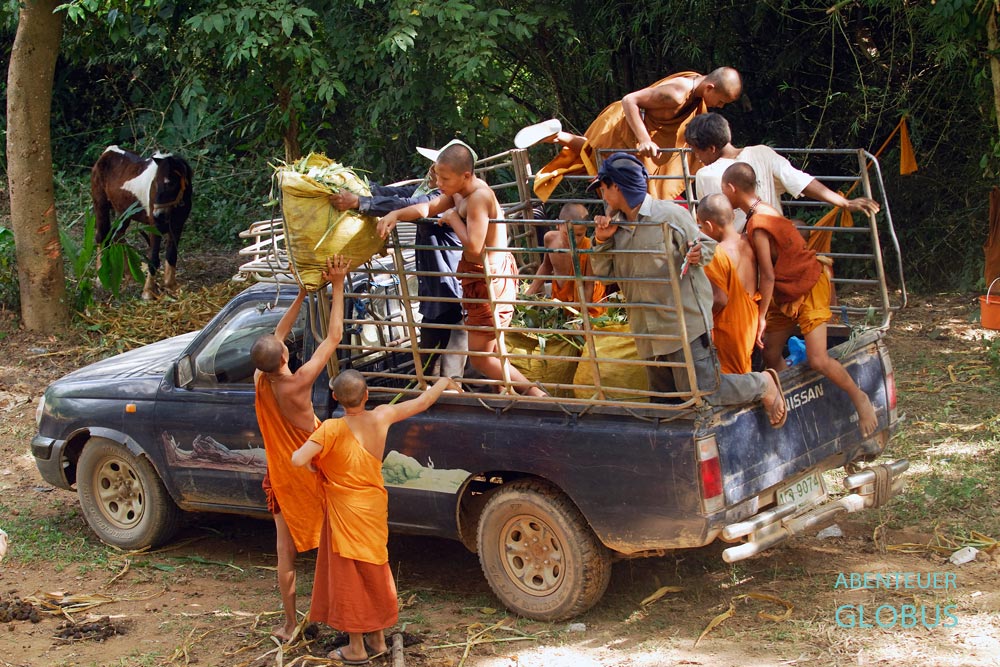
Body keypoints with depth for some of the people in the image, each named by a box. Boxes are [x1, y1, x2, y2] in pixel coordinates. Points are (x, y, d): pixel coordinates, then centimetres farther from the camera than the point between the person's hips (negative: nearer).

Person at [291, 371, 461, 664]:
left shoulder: (332, 429, -22)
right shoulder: (381, 417, -9)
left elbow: (298, 460, -30)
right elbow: (423, 401, 4)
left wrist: (311, 460, -7)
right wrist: (445, 381, 21)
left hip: (345, 514, -5)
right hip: (375, 508, 5)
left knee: (349, 577, 6)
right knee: (374, 572, 19)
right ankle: (378, 638, 30)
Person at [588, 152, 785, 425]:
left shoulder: (669, 214, -11)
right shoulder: (615, 223, 7)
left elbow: (707, 245, -7)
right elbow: (602, 272, 9)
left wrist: (697, 254, -29)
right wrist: (602, 241, -8)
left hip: (685, 322, -7)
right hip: (647, 328, 7)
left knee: (704, 392, -9)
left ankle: (764, 384, 14)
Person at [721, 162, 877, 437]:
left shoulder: (758, 225, -25)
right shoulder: (761, 211, 3)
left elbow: (768, 276, -22)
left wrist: (762, 316, -16)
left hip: (809, 288, -10)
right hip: (786, 292, 10)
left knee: (817, 358, -16)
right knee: (770, 354, 4)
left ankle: (859, 398, 3)